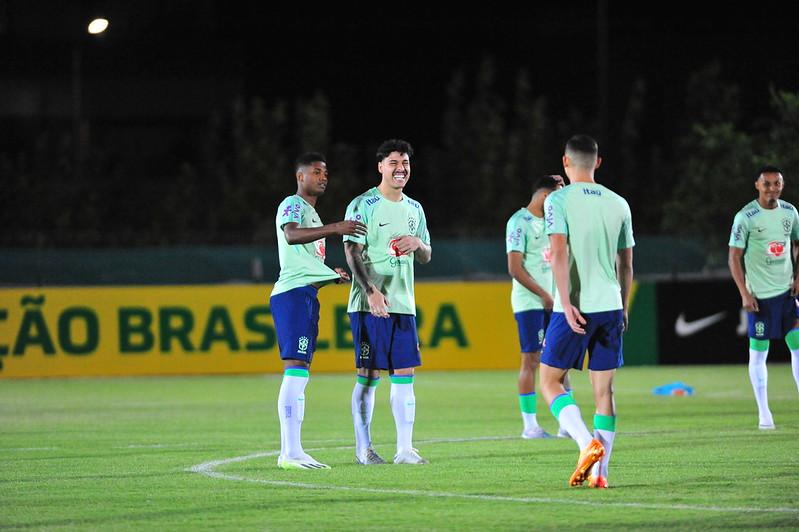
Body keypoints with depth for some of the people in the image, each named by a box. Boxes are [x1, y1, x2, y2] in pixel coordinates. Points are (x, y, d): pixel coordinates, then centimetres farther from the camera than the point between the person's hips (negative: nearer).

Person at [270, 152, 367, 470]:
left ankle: (289, 451, 8)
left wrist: (330, 274, 18)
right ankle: (291, 452, -21)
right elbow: (291, 235, -28)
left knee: (299, 373, 8)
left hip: (307, 294, 10)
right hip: (292, 293, -10)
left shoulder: (311, 213, 25)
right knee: (296, 369, -16)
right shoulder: (292, 205, -5)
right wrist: (334, 228, -37)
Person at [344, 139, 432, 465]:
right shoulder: (363, 205, -4)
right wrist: (371, 290, -23)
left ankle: (404, 448, 2)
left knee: (404, 375, 1)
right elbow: (352, 253, -10)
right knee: (368, 376, -4)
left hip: (403, 304, 6)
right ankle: (363, 448, 3)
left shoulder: (414, 209, 16)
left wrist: (418, 244, -3)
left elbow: (426, 258, 22)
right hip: (369, 304, -6)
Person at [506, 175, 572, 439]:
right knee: (531, 360, -6)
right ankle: (529, 425, -2)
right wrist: (544, 295, -15)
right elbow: (515, 269, -15)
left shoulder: (547, 220, 14)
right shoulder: (519, 222, -10)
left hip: (550, 302, 8)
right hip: (529, 303, -8)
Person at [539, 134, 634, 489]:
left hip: (574, 309, -4)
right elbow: (626, 264, 14)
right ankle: (599, 472, 4)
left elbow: (559, 253, -16)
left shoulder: (559, 200, -5)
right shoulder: (618, 204, 9)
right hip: (610, 306, 4)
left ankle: (588, 443, -14)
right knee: (604, 390, 7)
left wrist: (567, 305, -19)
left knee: (550, 382, 7)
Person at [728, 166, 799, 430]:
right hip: (760, 294, -4)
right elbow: (734, 257, -7)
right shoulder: (745, 217, -9)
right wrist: (745, 294, -13)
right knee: (758, 353, 1)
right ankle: (763, 412, 8)